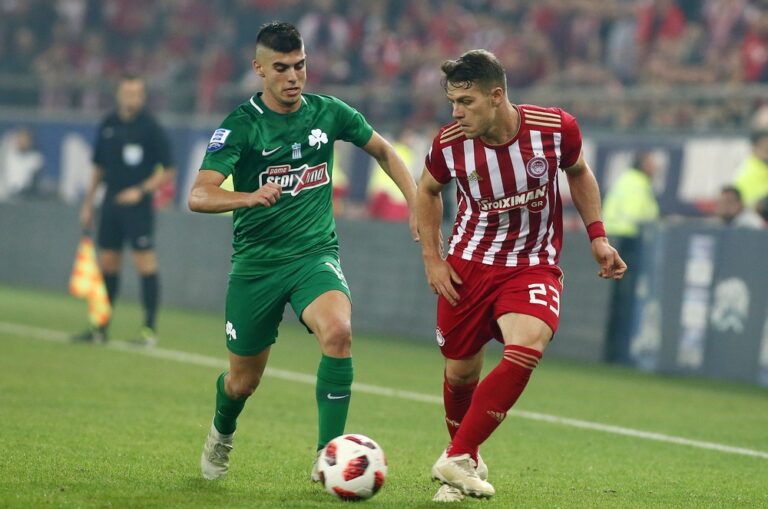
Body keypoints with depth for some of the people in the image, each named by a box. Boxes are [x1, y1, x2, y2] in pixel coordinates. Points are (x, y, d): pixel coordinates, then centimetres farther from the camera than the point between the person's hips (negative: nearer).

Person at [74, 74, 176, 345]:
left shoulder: (151, 128, -7)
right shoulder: (107, 125, 8)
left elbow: (168, 170, -5)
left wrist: (141, 190, -15)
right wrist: (88, 203, 16)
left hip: (138, 206, -5)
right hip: (110, 205, 5)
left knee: (145, 263, -8)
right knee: (107, 264, 9)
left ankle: (150, 329, -5)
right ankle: (101, 328, 15)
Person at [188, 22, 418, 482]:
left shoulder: (328, 113, 0)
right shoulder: (240, 125, -10)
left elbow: (382, 150, 19)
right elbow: (199, 196, -22)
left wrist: (416, 203, 8)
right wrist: (250, 197, -41)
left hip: (315, 254, 1)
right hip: (256, 263, -1)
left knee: (338, 330, -31)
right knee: (244, 381, 9)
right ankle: (222, 433, 47)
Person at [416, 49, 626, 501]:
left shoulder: (556, 128, -17)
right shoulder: (450, 143, -14)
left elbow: (579, 173, 7)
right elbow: (428, 191, 9)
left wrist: (598, 237, 2)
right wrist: (432, 259, 2)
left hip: (534, 267, -1)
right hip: (468, 265, 2)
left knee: (526, 350, -27)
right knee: (461, 371, 7)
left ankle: (457, 460, -22)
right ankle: (467, 463, 36)